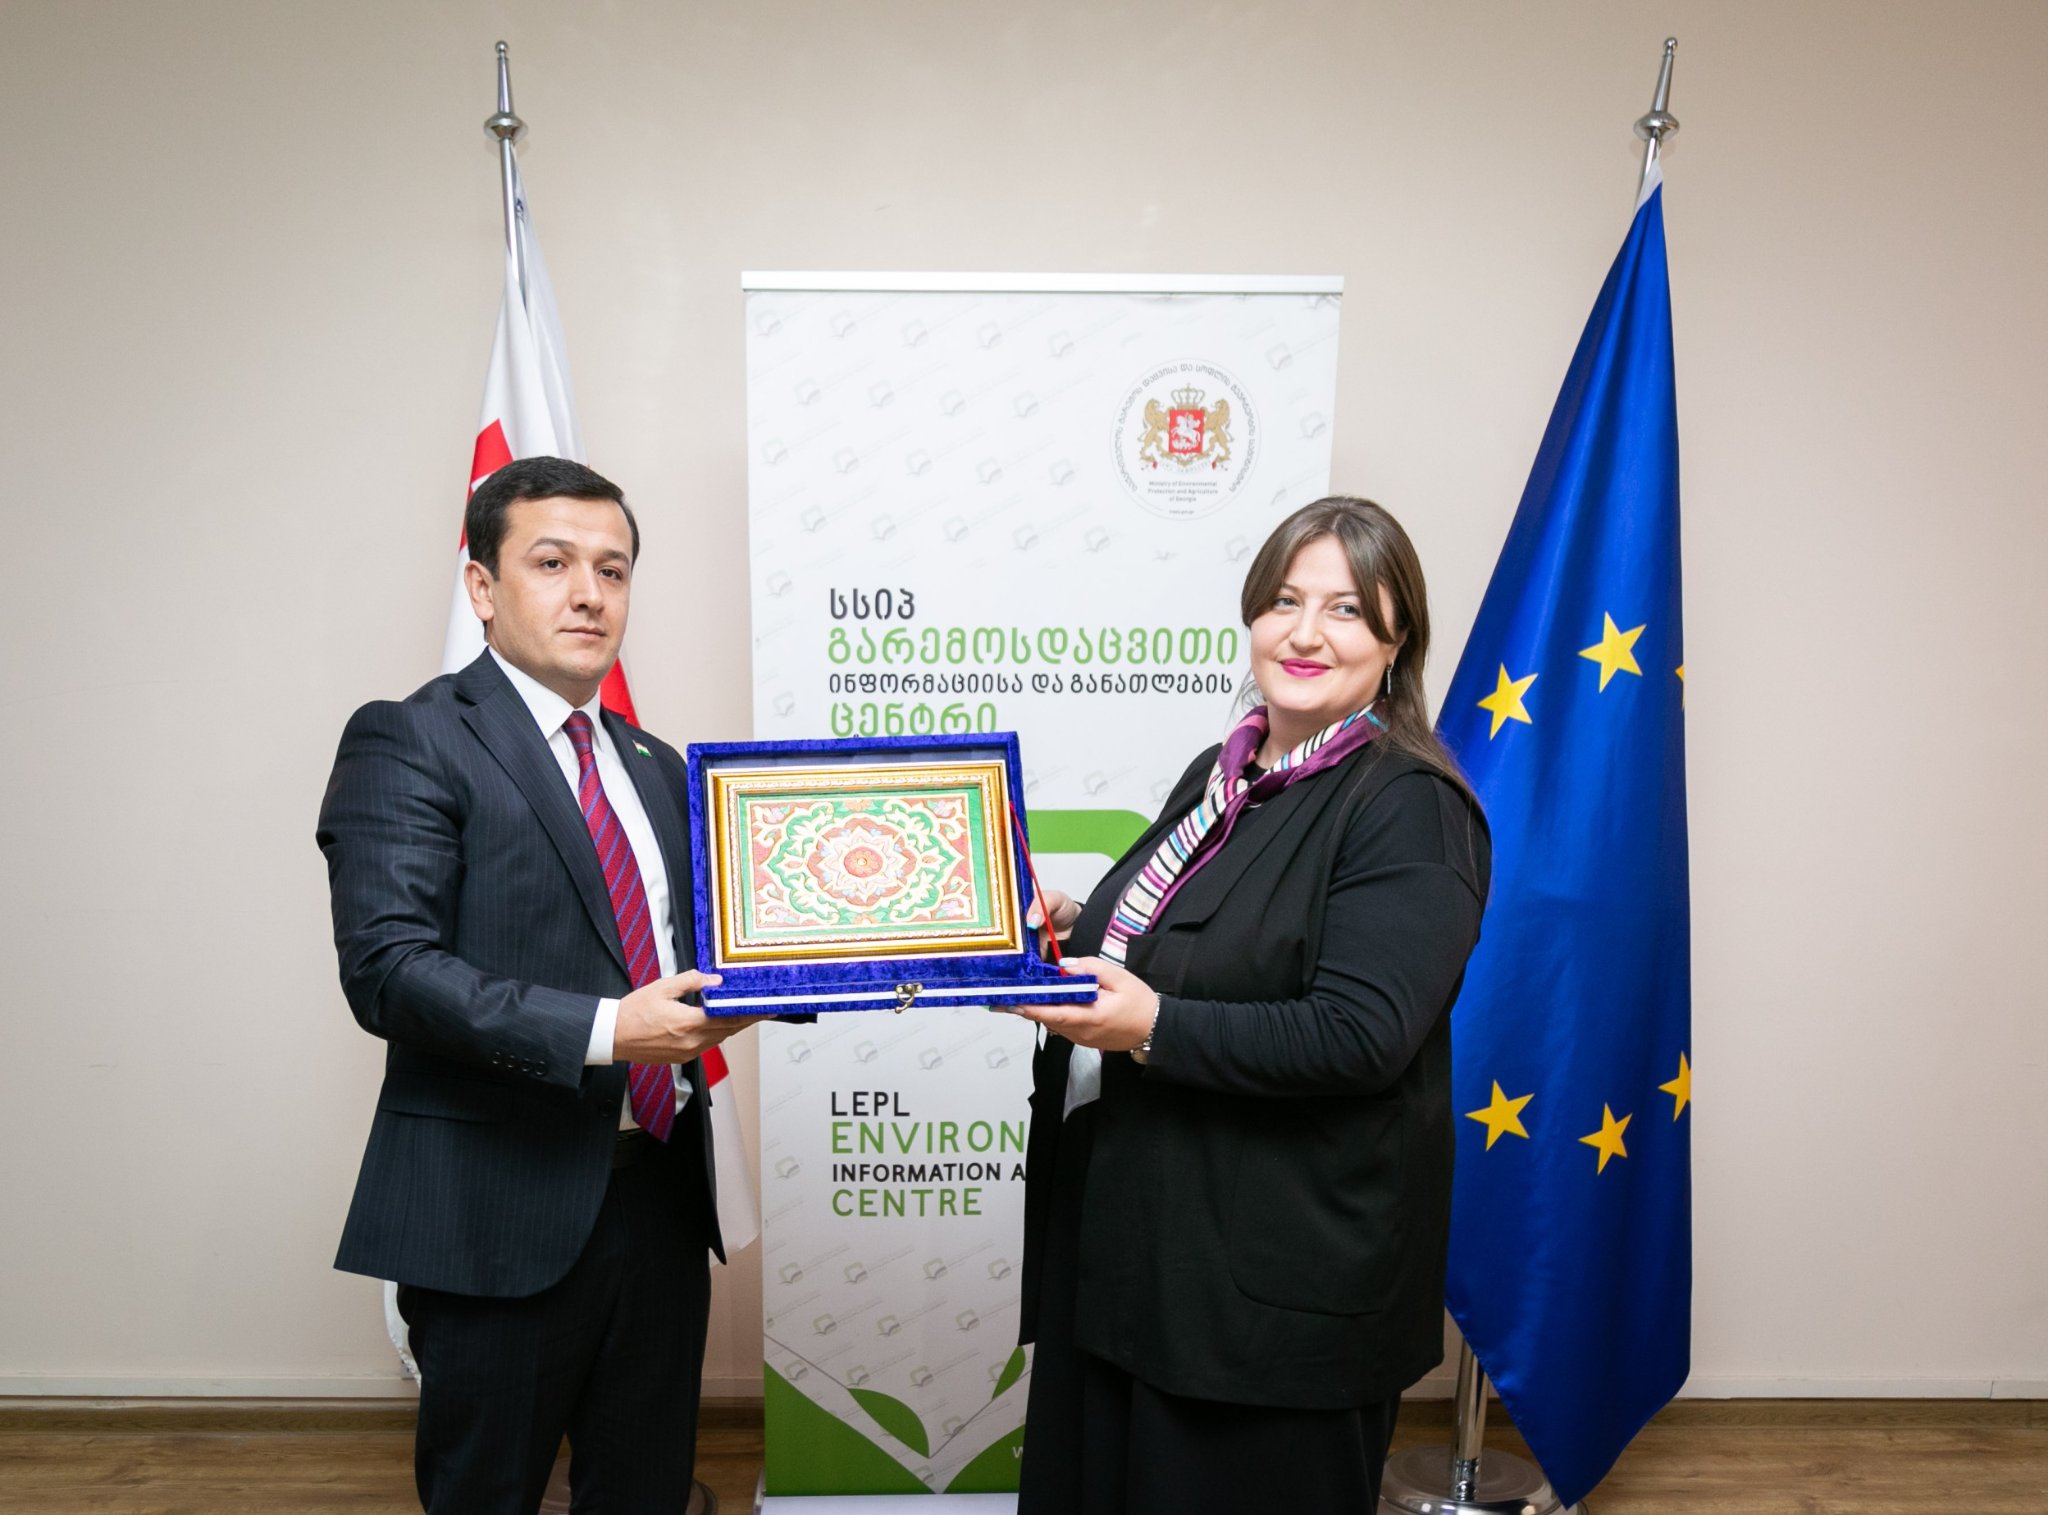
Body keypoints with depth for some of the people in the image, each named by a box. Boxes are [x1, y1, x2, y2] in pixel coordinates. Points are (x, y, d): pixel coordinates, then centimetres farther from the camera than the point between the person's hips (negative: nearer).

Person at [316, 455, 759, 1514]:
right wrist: (600, 1031, -26)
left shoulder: (657, 767, 15)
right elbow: (386, 966, -18)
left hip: (659, 1197, 7)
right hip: (503, 1207, -6)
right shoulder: (408, 742, -8)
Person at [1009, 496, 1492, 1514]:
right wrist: (1076, 930, 4)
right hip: (1129, 1230, 8)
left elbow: (1360, 1035, -23)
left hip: (1277, 1269, -8)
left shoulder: (1409, 810, -15)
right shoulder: (1221, 776, 11)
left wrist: (1154, 1030, -26)